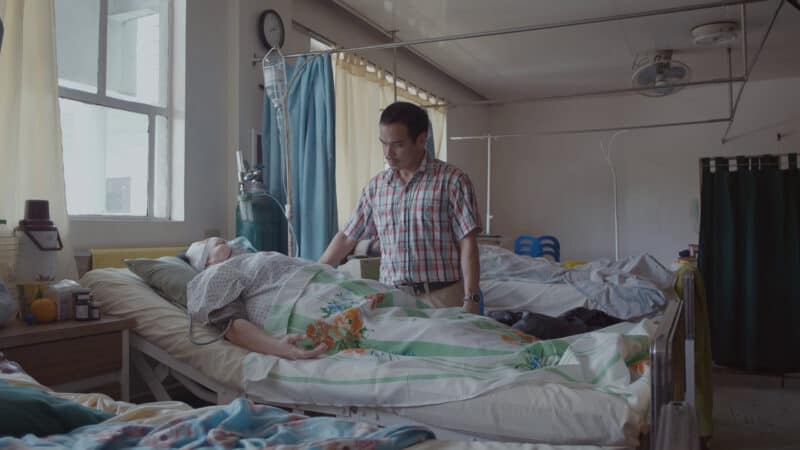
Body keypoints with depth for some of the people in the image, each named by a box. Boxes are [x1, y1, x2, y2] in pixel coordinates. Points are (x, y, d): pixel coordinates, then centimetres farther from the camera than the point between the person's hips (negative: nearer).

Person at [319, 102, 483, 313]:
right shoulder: (376, 185, 9)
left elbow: (467, 245, -9)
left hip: (442, 297, -3)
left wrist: (471, 300, -17)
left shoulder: (452, 180, -5)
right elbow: (346, 237, 16)